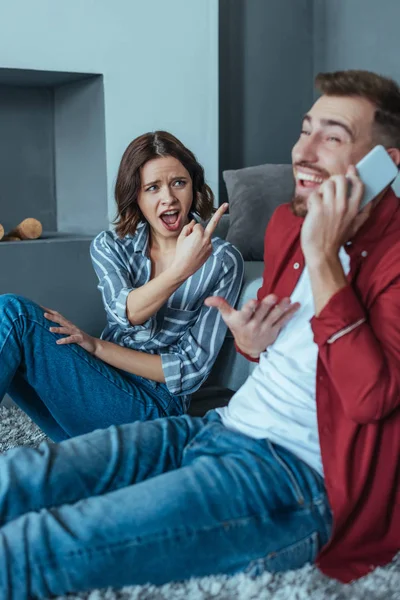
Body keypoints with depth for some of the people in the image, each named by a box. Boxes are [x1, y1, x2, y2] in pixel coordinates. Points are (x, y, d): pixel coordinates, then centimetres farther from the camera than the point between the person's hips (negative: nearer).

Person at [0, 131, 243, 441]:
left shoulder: (222, 261, -3)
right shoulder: (109, 247, 8)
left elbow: (192, 369, -6)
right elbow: (128, 313, -13)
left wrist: (96, 346, -13)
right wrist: (179, 270, -32)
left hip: (152, 405, -4)